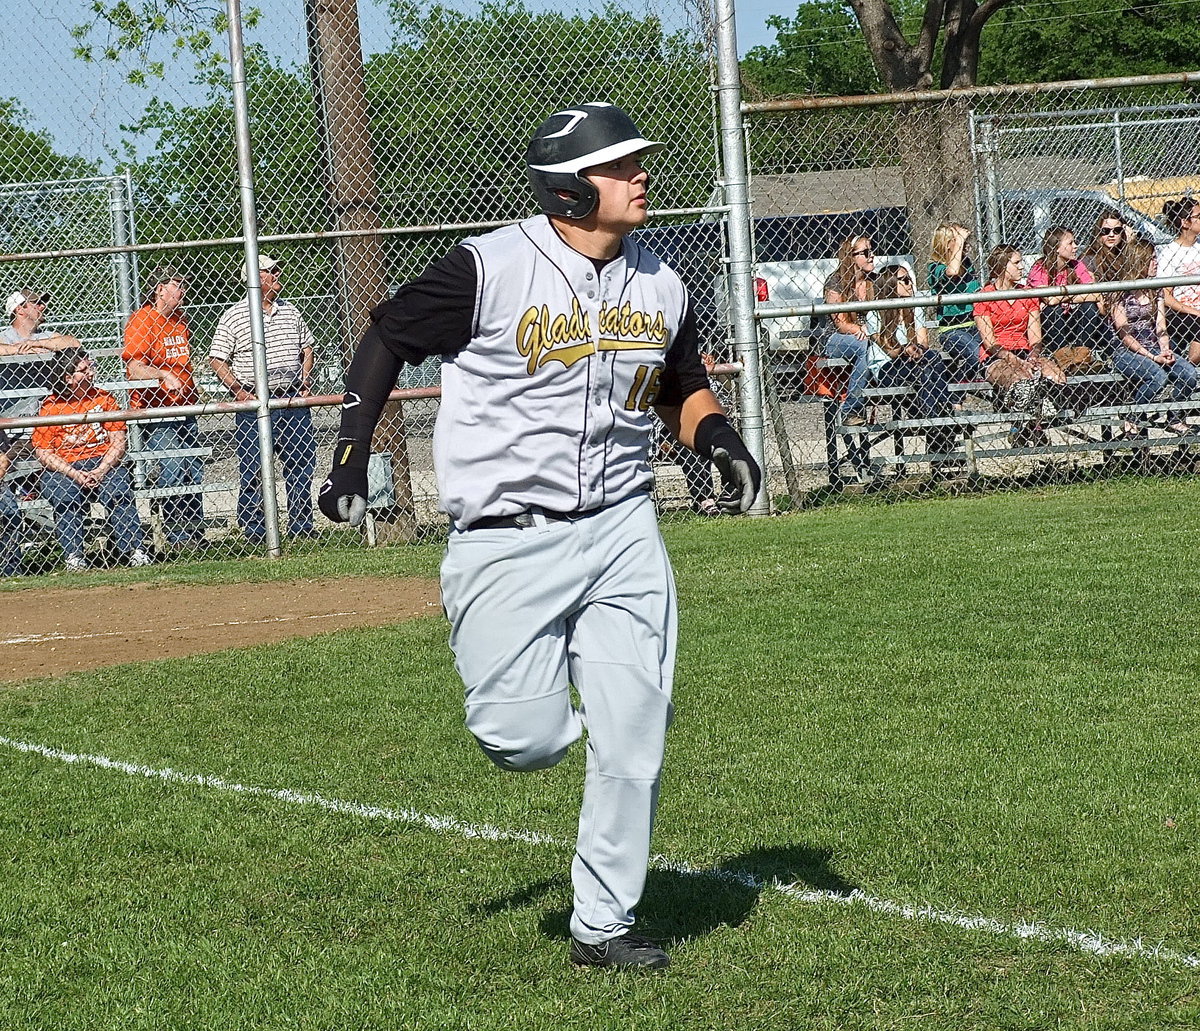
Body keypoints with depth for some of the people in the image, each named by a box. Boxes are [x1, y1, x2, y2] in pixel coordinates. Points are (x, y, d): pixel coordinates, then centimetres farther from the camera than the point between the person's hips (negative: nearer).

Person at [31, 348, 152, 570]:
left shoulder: (104, 400, 8)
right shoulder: (50, 407, 0)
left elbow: (118, 443, 3)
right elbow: (43, 452, -5)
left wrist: (101, 471, -15)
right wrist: (74, 475, -18)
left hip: (102, 463, 1)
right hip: (62, 469, -1)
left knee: (118, 491, -29)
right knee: (65, 496, -33)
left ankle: (135, 550, -28)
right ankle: (73, 556, -25)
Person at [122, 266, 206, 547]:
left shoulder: (178, 319, 16)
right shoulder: (142, 321, -10)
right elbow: (133, 367, -19)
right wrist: (163, 375, -33)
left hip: (185, 409, 8)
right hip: (156, 411, -8)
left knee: (194, 472, 7)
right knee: (172, 472, -13)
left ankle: (195, 532, 15)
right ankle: (176, 535, -7)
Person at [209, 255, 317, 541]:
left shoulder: (291, 311, 12)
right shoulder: (234, 317, -4)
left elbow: (306, 348, 23)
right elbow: (216, 360, -3)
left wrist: (305, 383, 9)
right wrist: (240, 393, -13)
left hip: (294, 399, 5)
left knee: (302, 465, 8)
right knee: (253, 471, -3)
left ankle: (301, 528, 18)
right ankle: (254, 533, 3)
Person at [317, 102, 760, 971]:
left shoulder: (661, 288, 6)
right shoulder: (489, 269, -11)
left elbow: (683, 384, 22)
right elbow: (388, 339, 0)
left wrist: (716, 435, 2)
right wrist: (351, 455, -3)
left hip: (622, 533, 4)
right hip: (508, 542, -4)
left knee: (635, 740, -1)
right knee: (525, 743, -8)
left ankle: (604, 926, 14)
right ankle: (534, 695, 30)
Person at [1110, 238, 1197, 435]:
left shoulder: (1155, 291, 14)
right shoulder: (1121, 295, -6)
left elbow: (1160, 327, 9)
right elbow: (1124, 335, -10)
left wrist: (1165, 351, -11)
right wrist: (1152, 357, -18)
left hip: (1154, 348, 6)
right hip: (1127, 352, -6)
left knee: (1189, 373, -20)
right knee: (1157, 376, -34)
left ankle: (1175, 418, 0)